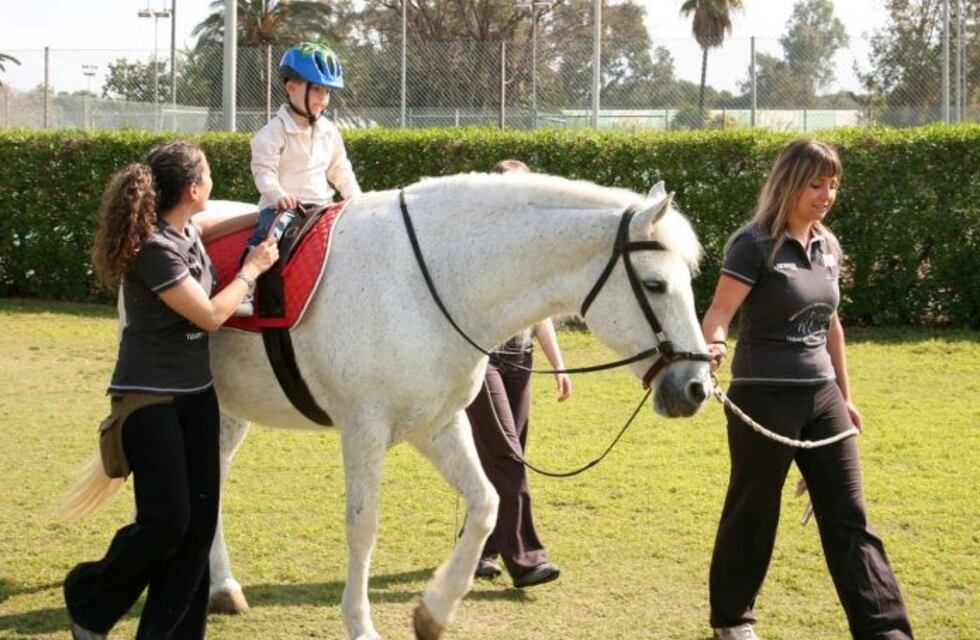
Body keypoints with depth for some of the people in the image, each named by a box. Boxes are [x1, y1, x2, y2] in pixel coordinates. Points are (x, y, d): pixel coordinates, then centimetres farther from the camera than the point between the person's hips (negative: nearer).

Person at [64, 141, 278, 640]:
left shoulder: (185, 229, 3)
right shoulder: (156, 249, -24)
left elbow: (206, 229, 29)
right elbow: (211, 316, -19)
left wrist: (263, 216, 17)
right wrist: (253, 268, -7)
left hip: (196, 393, 9)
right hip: (150, 398, -9)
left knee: (200, 519, 5)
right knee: (166, 521, -9)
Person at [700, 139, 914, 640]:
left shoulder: (826, 245, 8)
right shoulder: (754, 243, -12)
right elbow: (719, 314, -21)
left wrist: (844, 394, 21)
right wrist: (711, 347, -43)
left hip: (821, 396, 6)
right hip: (764, 398, -6)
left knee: (848, 518, 3)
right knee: (752, 512, 8)